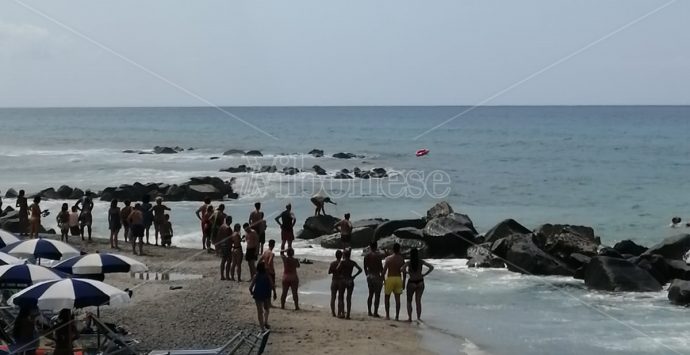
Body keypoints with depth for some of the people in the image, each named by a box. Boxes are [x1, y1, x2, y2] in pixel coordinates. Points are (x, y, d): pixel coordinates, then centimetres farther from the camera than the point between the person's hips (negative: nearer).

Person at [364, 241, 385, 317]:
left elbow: (365, 267, 10)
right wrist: (382, 275, -4)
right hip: (377, 276, -6)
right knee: (377, 295, -1)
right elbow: (381, 267, -14)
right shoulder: (378, 255, -13)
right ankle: (375, 312, -4)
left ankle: (369, 312, 16)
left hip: (369, 276, 6)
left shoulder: (366, 255, 5)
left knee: (370, 294, 15)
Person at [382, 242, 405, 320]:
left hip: (390, 278, -2)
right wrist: (404, 282, 12)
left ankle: (387, 315, 6)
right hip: (398, 279, 2)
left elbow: (384, 270, -10)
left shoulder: (388, 258, -8)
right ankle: (397, 316, 4)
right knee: (397, 299, 6)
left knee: (387, 297, 11)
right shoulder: (401, 259, 0)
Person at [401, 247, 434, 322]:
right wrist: (424, 274, -3)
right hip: (420, 283, 3)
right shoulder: (421, 262, -5)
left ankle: (410, 317, 5)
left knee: (409, 301, 13)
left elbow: (401, 269, -28)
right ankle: (418, 317, 6)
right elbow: (431, 267, -10)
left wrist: (406, 272, -8)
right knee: (418, 301, 11)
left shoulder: (408, 263, -13)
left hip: (411, 283, -3)